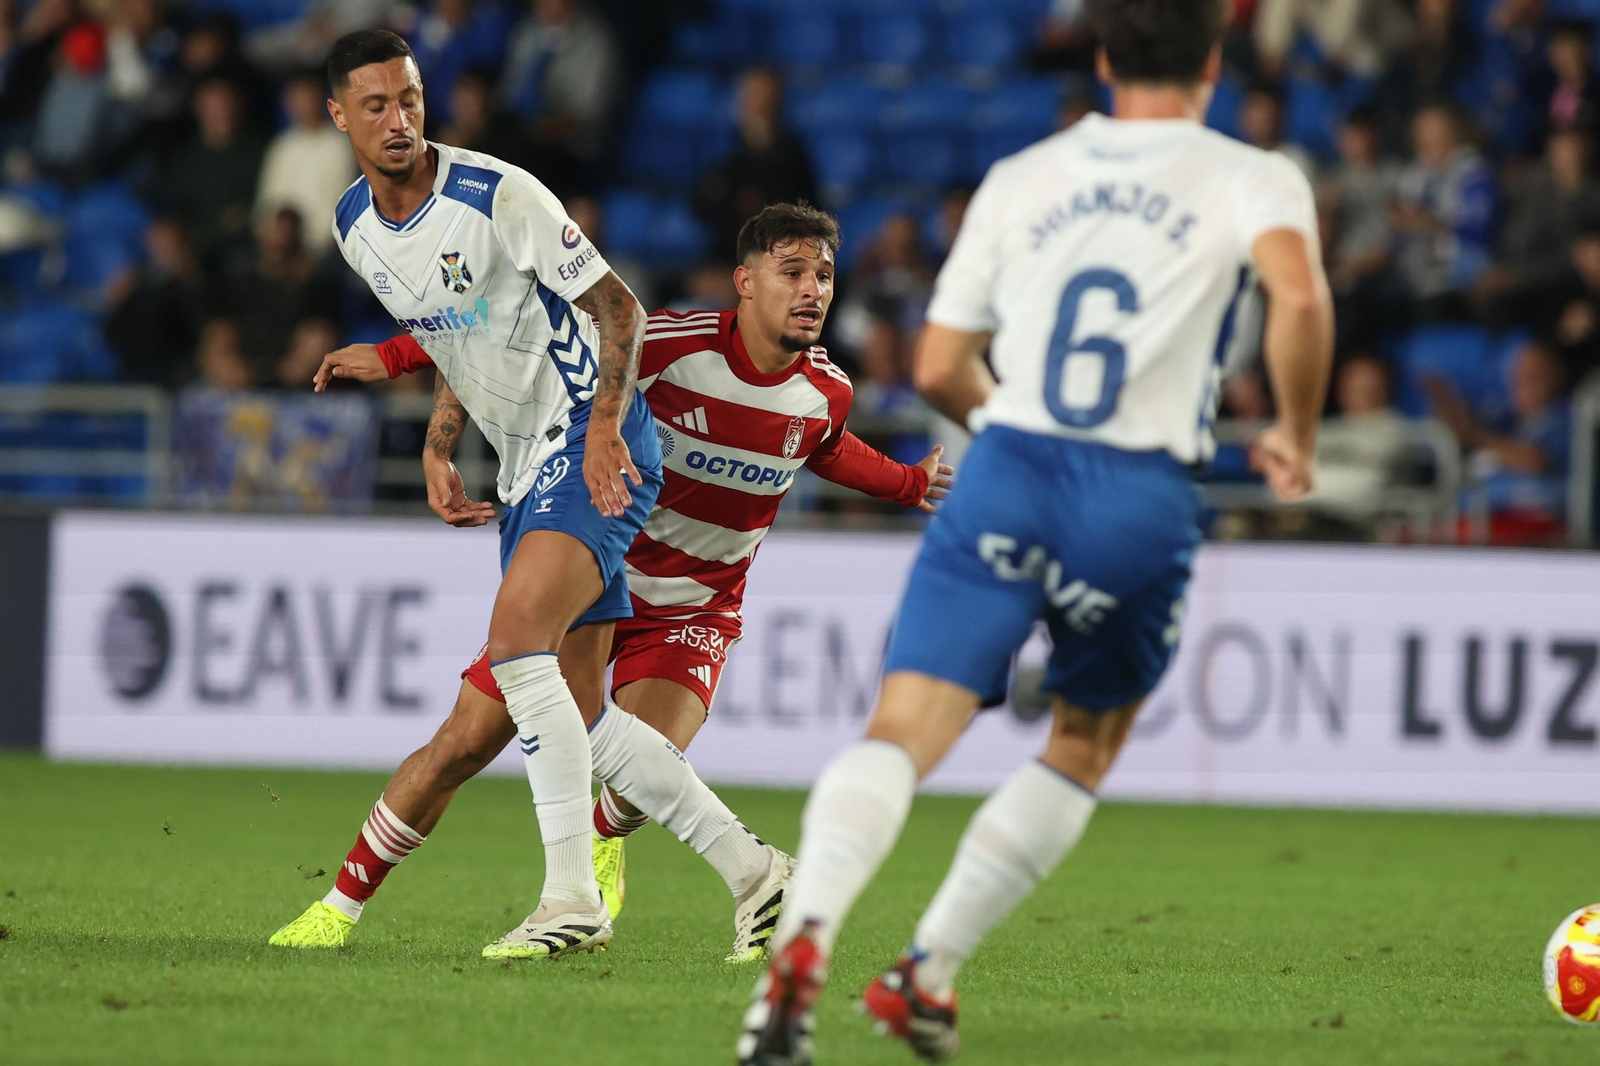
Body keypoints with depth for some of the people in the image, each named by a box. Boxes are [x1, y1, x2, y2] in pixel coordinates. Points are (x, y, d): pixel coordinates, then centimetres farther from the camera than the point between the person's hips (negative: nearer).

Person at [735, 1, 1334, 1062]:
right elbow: (1299, 295, -15)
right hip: (1143, 498, -1)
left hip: (1006, 470, 1)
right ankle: (928, 973, 12)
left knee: (901, 735, -10)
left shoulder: (1019, 179, 17)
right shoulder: (1251, 179, 7)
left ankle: (804, 934, -37)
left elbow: (939, 369, 18)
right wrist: (1297, 437, 1)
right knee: (1084, 751, 21)